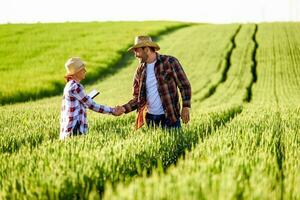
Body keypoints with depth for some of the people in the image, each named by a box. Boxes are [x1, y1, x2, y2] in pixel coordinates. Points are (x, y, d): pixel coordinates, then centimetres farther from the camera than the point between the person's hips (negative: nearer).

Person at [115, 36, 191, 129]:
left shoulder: (169, 62, -5)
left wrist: (186, 107, -12)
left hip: (170, 117, -4)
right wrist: (124, 108, -4)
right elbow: (138, 97, 12)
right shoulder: (140, 70, 8)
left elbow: (184, 85, -3)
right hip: (150, 118, 4)